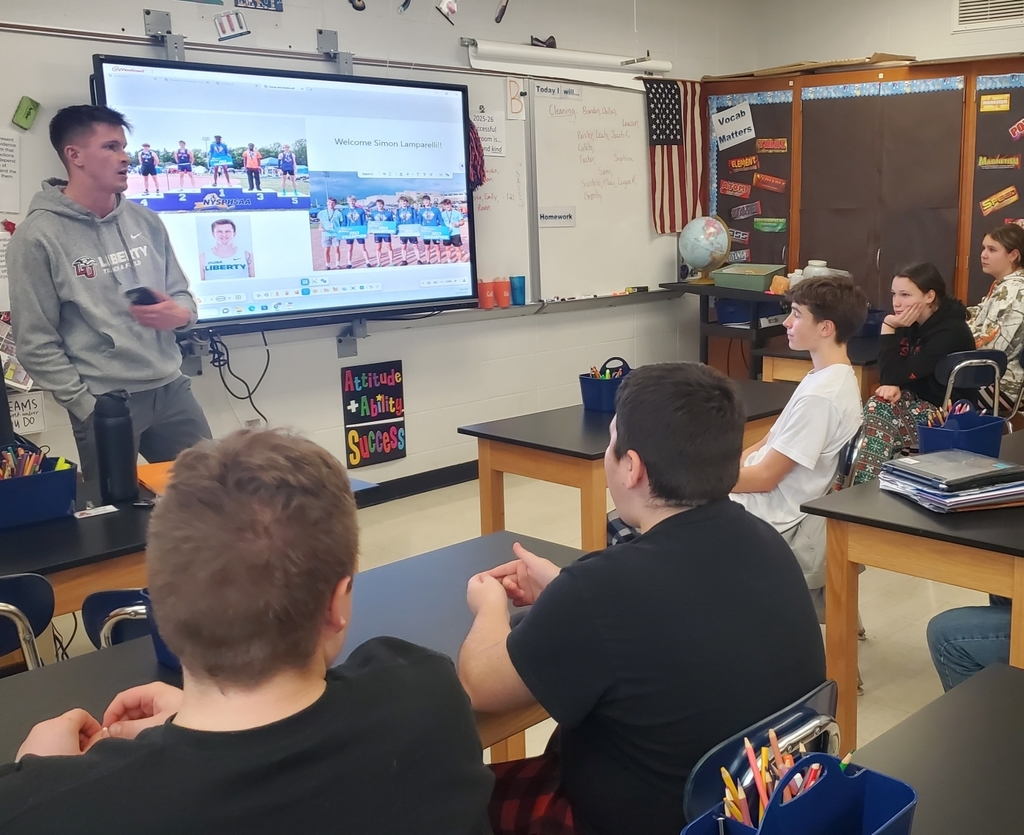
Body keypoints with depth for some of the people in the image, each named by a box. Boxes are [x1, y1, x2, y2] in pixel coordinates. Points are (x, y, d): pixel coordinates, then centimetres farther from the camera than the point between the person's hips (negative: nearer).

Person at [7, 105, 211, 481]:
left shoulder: (146, 221, 8)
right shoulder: (38, 238, -8)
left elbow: (181, 294, 15)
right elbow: (36, 344, -8)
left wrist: (180, 314, -8)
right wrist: (87, 408, -11)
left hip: (172, 389, 5)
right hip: (104, 403, -5)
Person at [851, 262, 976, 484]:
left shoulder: (950, 331, -20)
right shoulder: (912, 323, 2)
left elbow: (894, 374, -21)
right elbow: (891, 375, 4)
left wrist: (888, 327, -20)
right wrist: (894, 386, -18)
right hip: (920, 401, 7)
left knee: (878, 410, -26)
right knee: (876, 407, -22)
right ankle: (862, 486, -24)